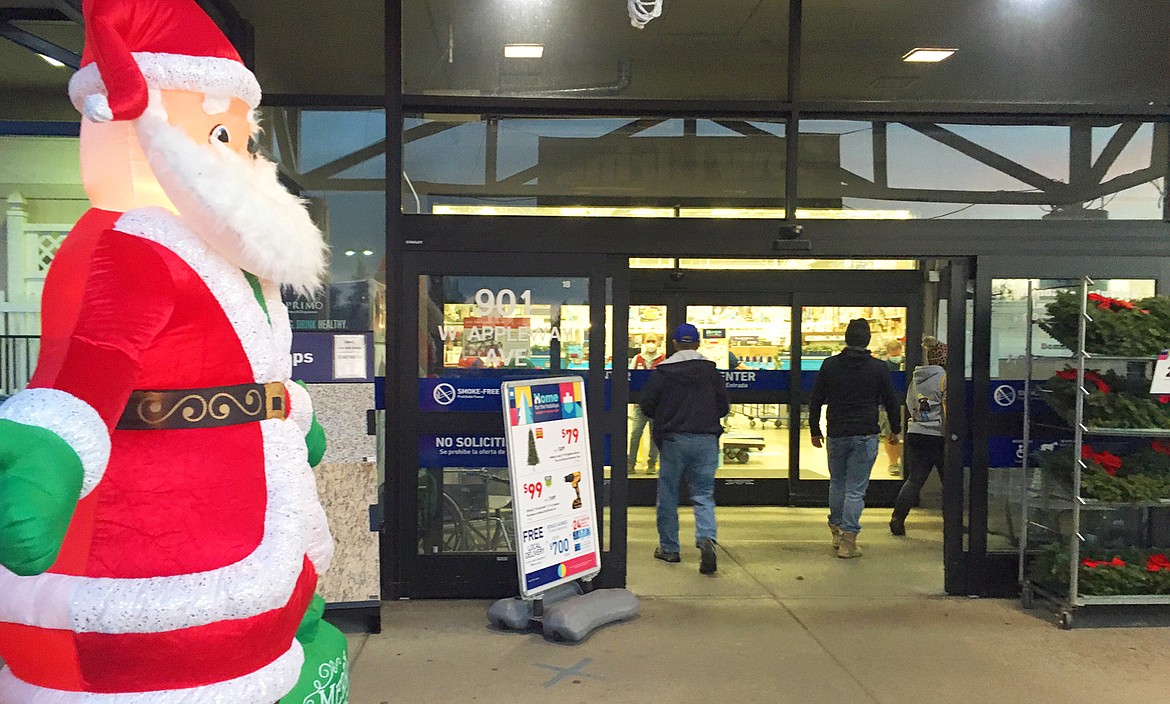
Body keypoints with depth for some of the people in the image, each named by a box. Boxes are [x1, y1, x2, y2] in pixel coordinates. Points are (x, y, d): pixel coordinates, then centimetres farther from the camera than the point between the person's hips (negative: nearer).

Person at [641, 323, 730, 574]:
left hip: (673, 439, -1)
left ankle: (669, 547, 18)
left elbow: (647, 405, -1)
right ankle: (706, 538, -17)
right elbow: (723, 407, 5)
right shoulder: (711, 370, 3)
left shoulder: (662, 371, -3)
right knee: (704, 494, 6)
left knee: (668, 494, 11)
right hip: (707, 439, 2)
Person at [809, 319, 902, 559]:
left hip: (836, 435, 2)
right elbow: (891, 402, 5)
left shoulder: (830, 365, 2)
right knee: (856, 489, 1)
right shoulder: (879, 368, -3)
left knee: (837, 482, 20)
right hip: (865, 436, -2)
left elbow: (815, 401, 5)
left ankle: (836, 531, 28)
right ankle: (848, 541, 0)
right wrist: (895, 430, 20)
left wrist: (815, 430, 16)